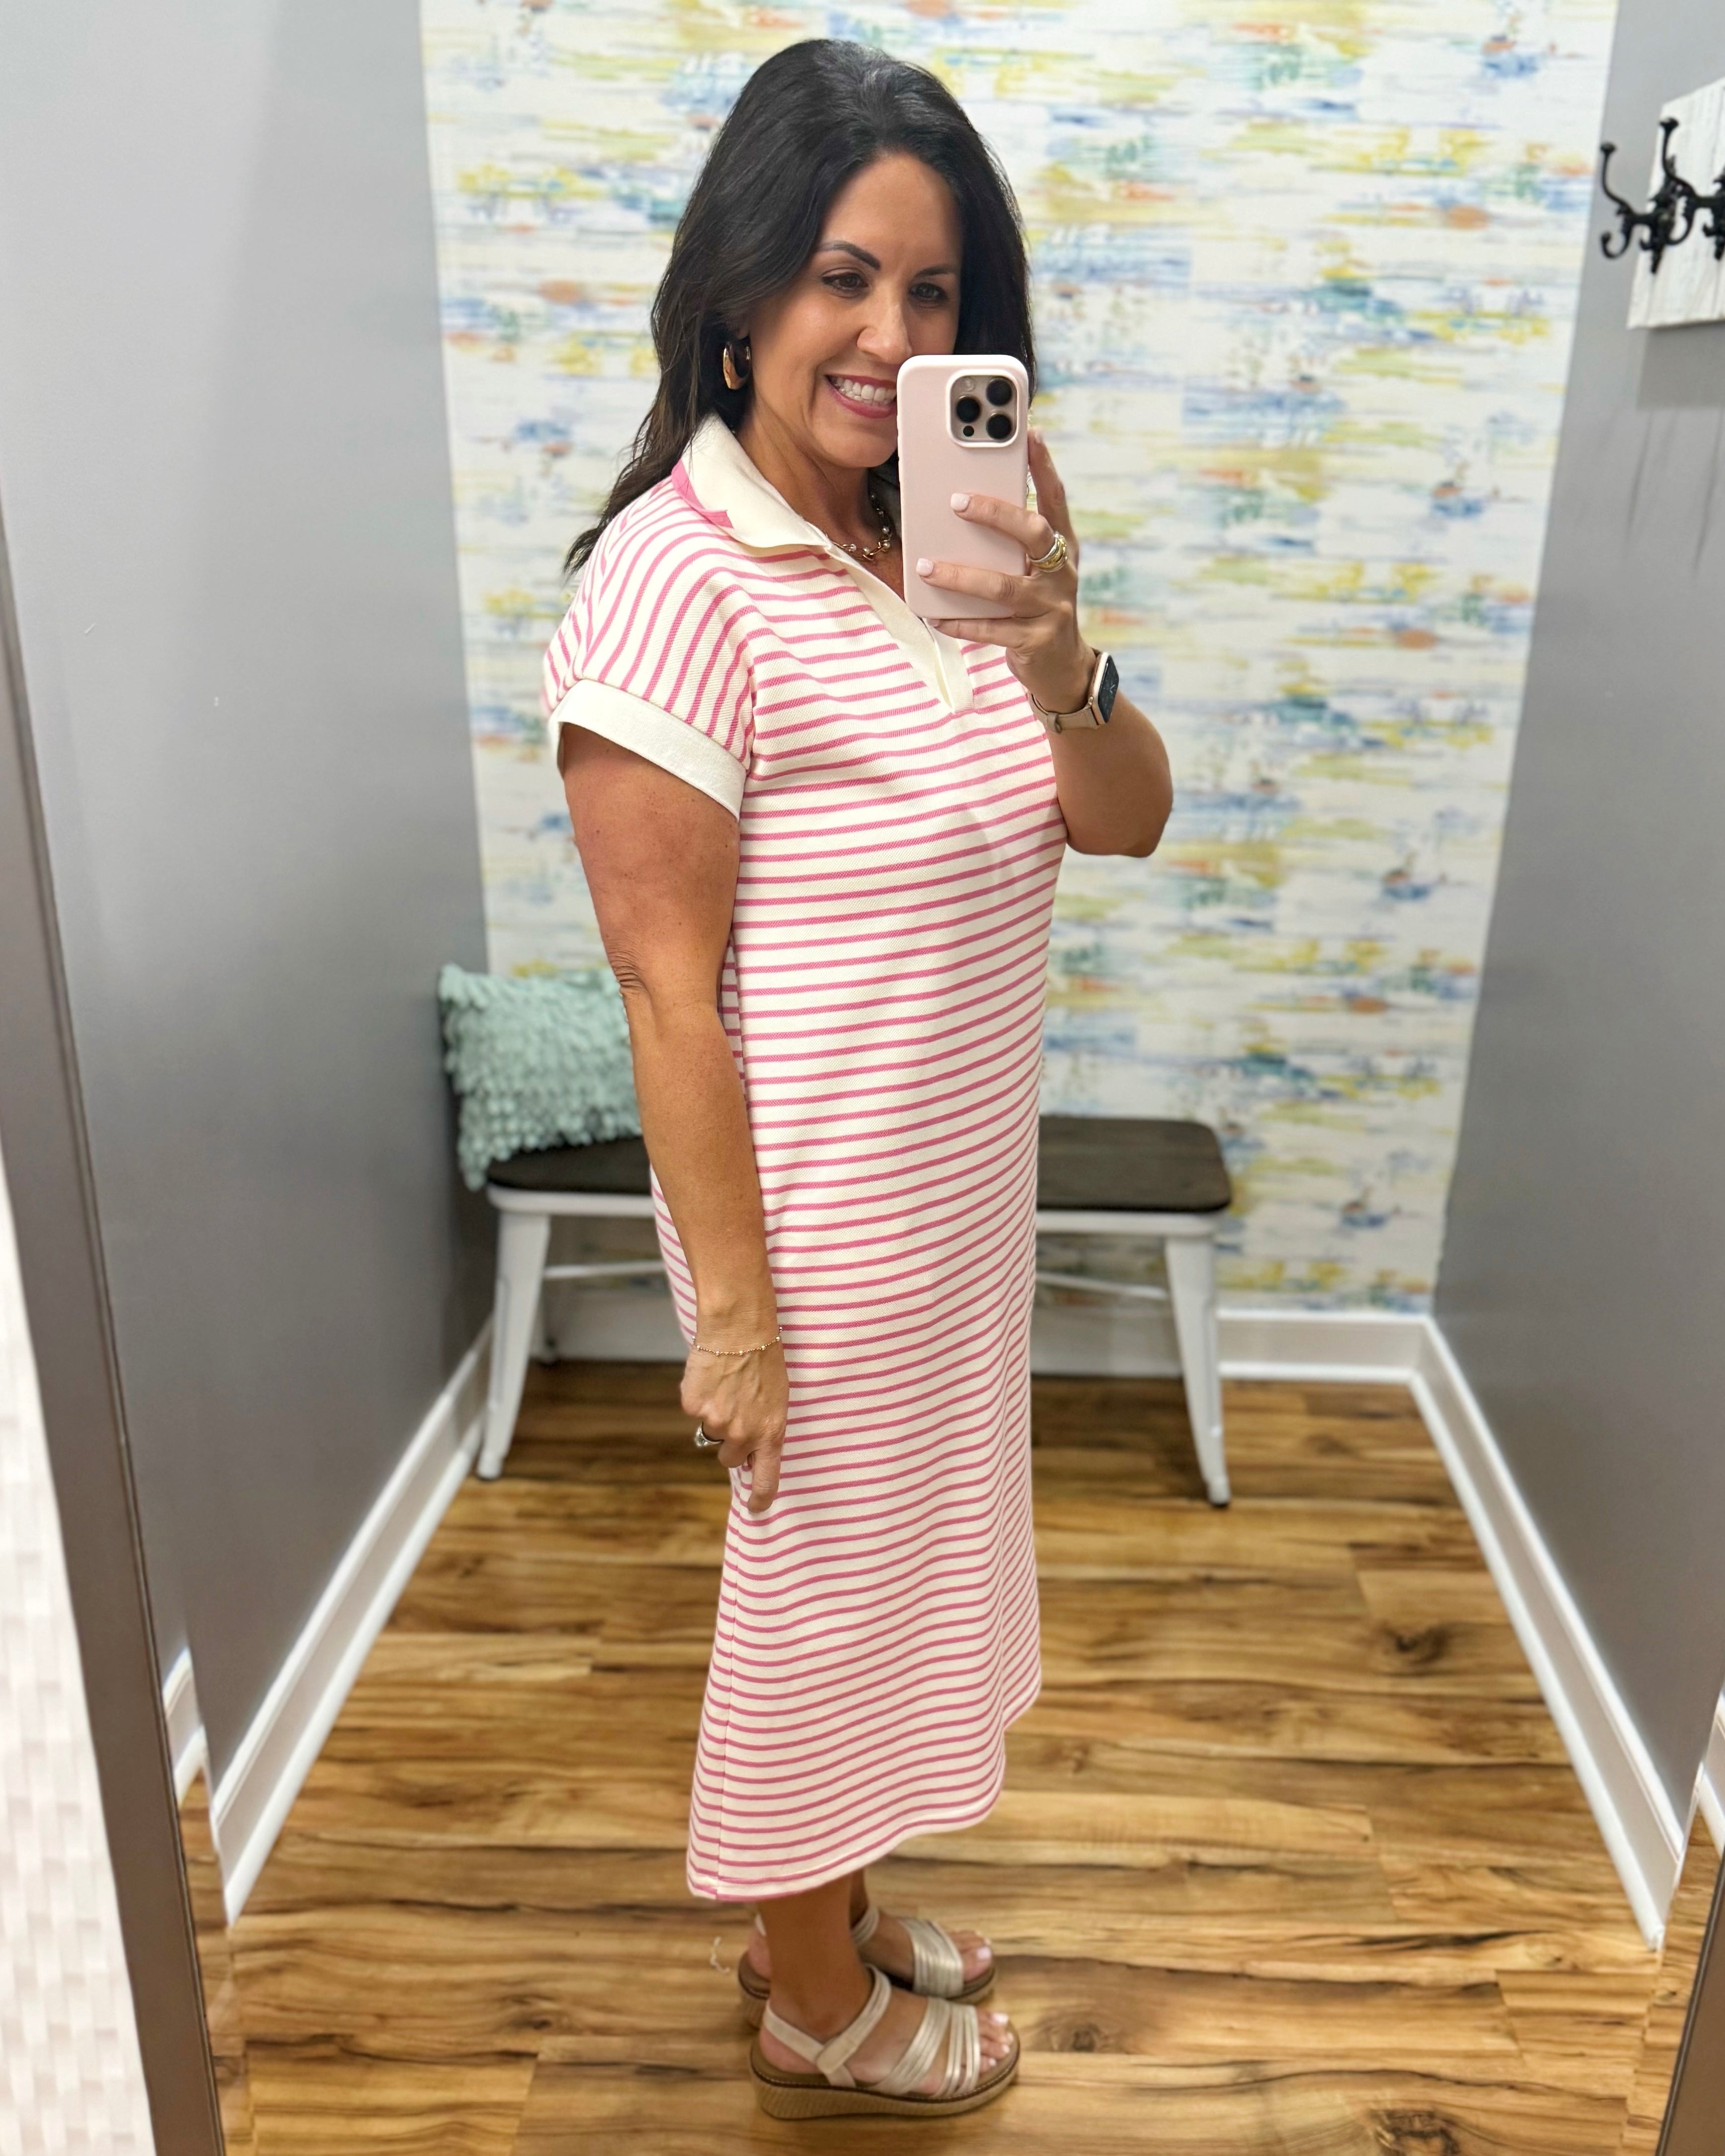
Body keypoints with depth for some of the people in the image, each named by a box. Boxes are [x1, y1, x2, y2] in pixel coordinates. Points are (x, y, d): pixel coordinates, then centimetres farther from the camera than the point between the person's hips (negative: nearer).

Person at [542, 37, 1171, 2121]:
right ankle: (815, 2011, 40)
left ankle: (818, 1910, 49)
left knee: (891, 1564, 23)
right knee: (820, 1587, 12)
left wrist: (1054, 656, -22)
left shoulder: (942, 548, 5)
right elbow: (667, 984, -19)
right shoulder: (675, 576, -18)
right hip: (822, 1210, -8)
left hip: (956, 1177, 8)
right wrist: (732, 1309, -16)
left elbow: (1125, 819, -1)